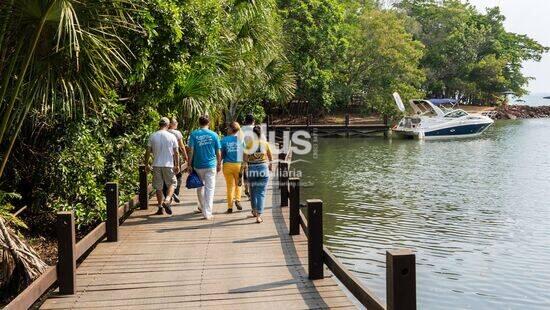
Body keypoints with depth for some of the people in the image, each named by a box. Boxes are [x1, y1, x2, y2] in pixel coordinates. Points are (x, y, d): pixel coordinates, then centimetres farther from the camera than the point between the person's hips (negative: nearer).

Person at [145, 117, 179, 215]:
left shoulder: (152, 136, 0)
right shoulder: (172, 136, -5)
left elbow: (148, 152, 2)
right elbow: (176, 153, -3)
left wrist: (147, 164, 12)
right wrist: (177, 165, 5)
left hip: (157, 165, 2)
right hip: (168, 165, -2)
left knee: (158, 187, 10)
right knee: (172, 183, 12)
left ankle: (160, 207, 15)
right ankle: (167, 200, -11)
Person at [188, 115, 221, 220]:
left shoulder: (194, 134, -3)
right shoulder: (213, 135, -2)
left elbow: (191, 151, -6)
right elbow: (218, 152, 2)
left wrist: (190, 165, 1)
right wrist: (219, 164, 14)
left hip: (198, 166, 1)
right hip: (211, 165, -1)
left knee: (200, 187, 18)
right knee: (210, 189, 2)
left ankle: (202, 207, 34)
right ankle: (207, 213, -1)